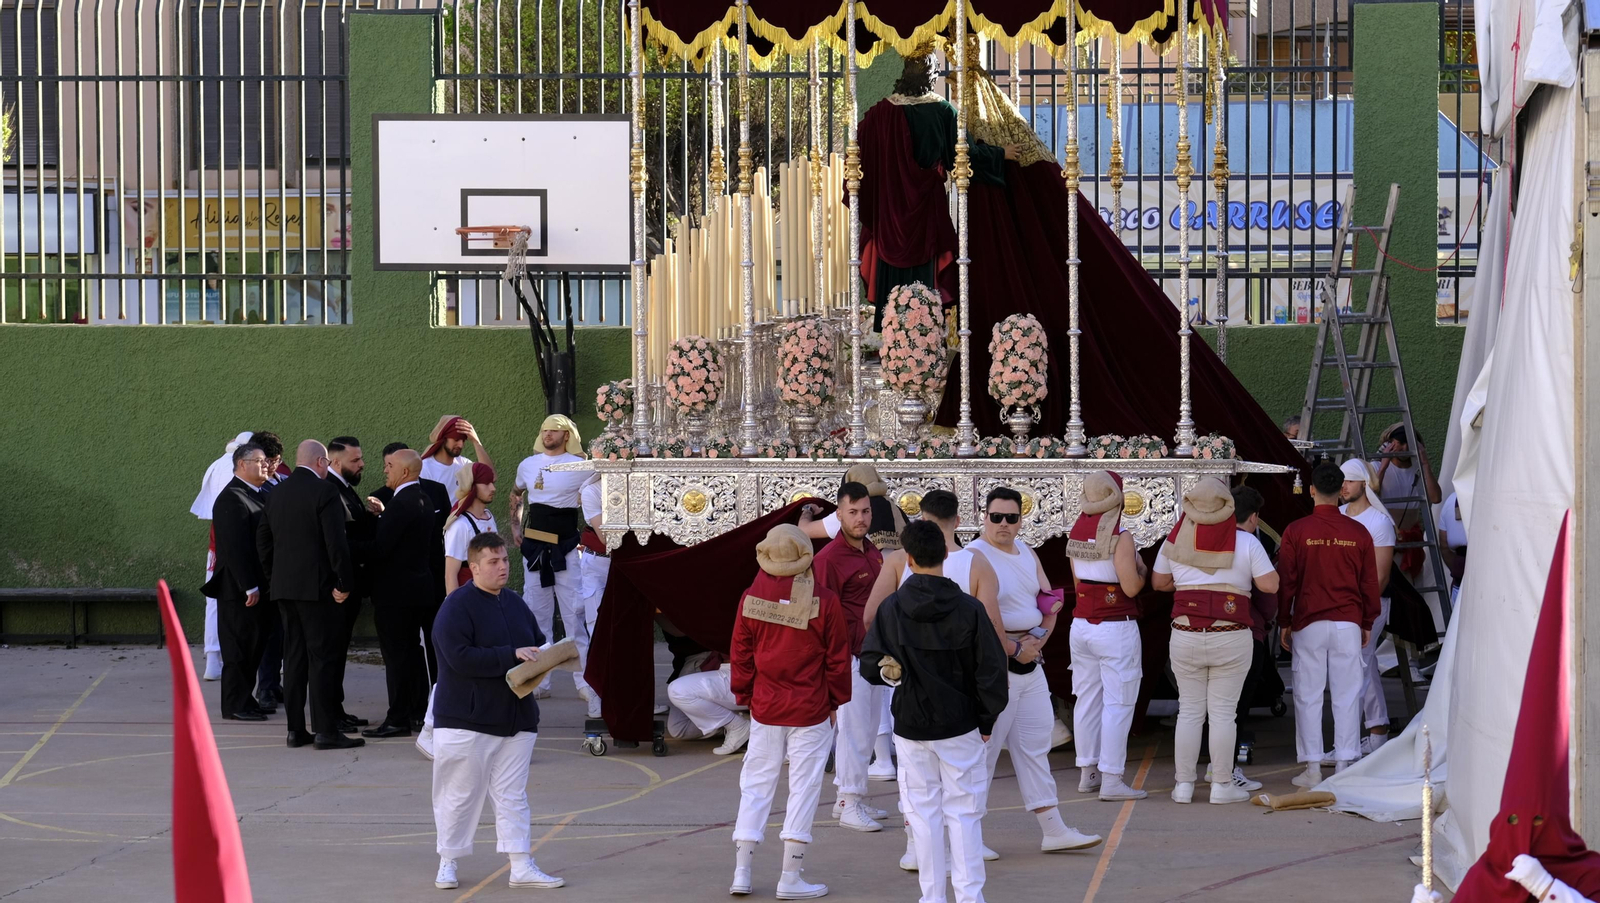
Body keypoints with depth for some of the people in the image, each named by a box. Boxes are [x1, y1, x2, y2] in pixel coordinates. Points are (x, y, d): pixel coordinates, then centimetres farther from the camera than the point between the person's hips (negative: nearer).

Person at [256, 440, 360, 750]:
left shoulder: (276, 494, 11)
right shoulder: (324, 491, -11)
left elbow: (263, 541, 15)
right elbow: (336, 542, -16)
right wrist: (345, 582, -10)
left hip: (283, 587, 7)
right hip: (316, 586, -7)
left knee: (294, 657, 11)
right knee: (322, 657, -4)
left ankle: (295, 729, 12)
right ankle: (326, 731, -5)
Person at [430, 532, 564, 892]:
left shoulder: (514, 603, 12)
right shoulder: (457, 606, -12)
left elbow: (538, 643, 23)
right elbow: (460, 658, -22)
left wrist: (540, 659, -2)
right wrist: (512, 656, -23)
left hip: (516, 719, 6)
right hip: (467, 720, -6)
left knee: (513, 794, 8)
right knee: (460, 794, 3)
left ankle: (522, 866, 9)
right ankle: (448, 863, 16)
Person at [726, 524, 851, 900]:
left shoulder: (752, 598, -5)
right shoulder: (825, 601, -11)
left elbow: (740, 653, 3)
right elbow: (837, 657, -5)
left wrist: (744, 695, 16)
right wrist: (837, 701, 8)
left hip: (765, 709, 3)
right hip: (811, 710, -3)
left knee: (756, 784, 12)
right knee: (804, 787, 3)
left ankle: (742, 872, 11)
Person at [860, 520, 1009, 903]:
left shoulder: (890, 609, -7)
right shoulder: (969, 609, -10)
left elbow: (871, 666, -6)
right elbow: (992, 671, -7)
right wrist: (987, 721, 4)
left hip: (911, 727, 1)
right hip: (961, 727, -1)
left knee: (924, 814, 9)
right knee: (964, 813, 6)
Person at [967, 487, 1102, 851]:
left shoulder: (1026, 553, 13)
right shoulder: (976, 556, -12)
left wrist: (1039, 638, -2)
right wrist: (1014, 649, -15)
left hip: (1030, 661, 8)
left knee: (1035, 747, 10)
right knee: (984, 748, -4)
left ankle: (1053, 830, 14)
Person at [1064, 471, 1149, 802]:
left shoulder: (1076, 533, 6)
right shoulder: (1119, 537, -16)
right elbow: (1131, 587, -18)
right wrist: (1141, 570, 1)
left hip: (1081, 624, 7)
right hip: (1116, 627, -7)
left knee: (1087, 699, 13)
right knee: (1117, 704, -3)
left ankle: (1087, 772, 18)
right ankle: (1111, 780, -6)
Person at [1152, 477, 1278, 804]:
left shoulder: (1176, 539, 5)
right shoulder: (1247, 543, -4)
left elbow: (1158, 581, 15)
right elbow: (1270, 585, -4)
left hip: (1185, 638, 2)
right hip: (1232, 638, -2)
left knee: (1189, 710, 9)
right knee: (1223, 712, 3)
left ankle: (1183, 784, 12)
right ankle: (1222, 785, 7)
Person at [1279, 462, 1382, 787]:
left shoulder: (1296, 531, -4)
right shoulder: (1358, 532, 2)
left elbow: (1286, 581, 0)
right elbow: (1370, 582, 7)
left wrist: (1285, 622, 10)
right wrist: (1368, 623, 18)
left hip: (1308, 623, -1)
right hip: (1349, 623, 1)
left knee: (1308, 696, 3)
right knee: (1347, 695, 4)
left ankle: (1312, 769, 3)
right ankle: (1344, 765, 3)